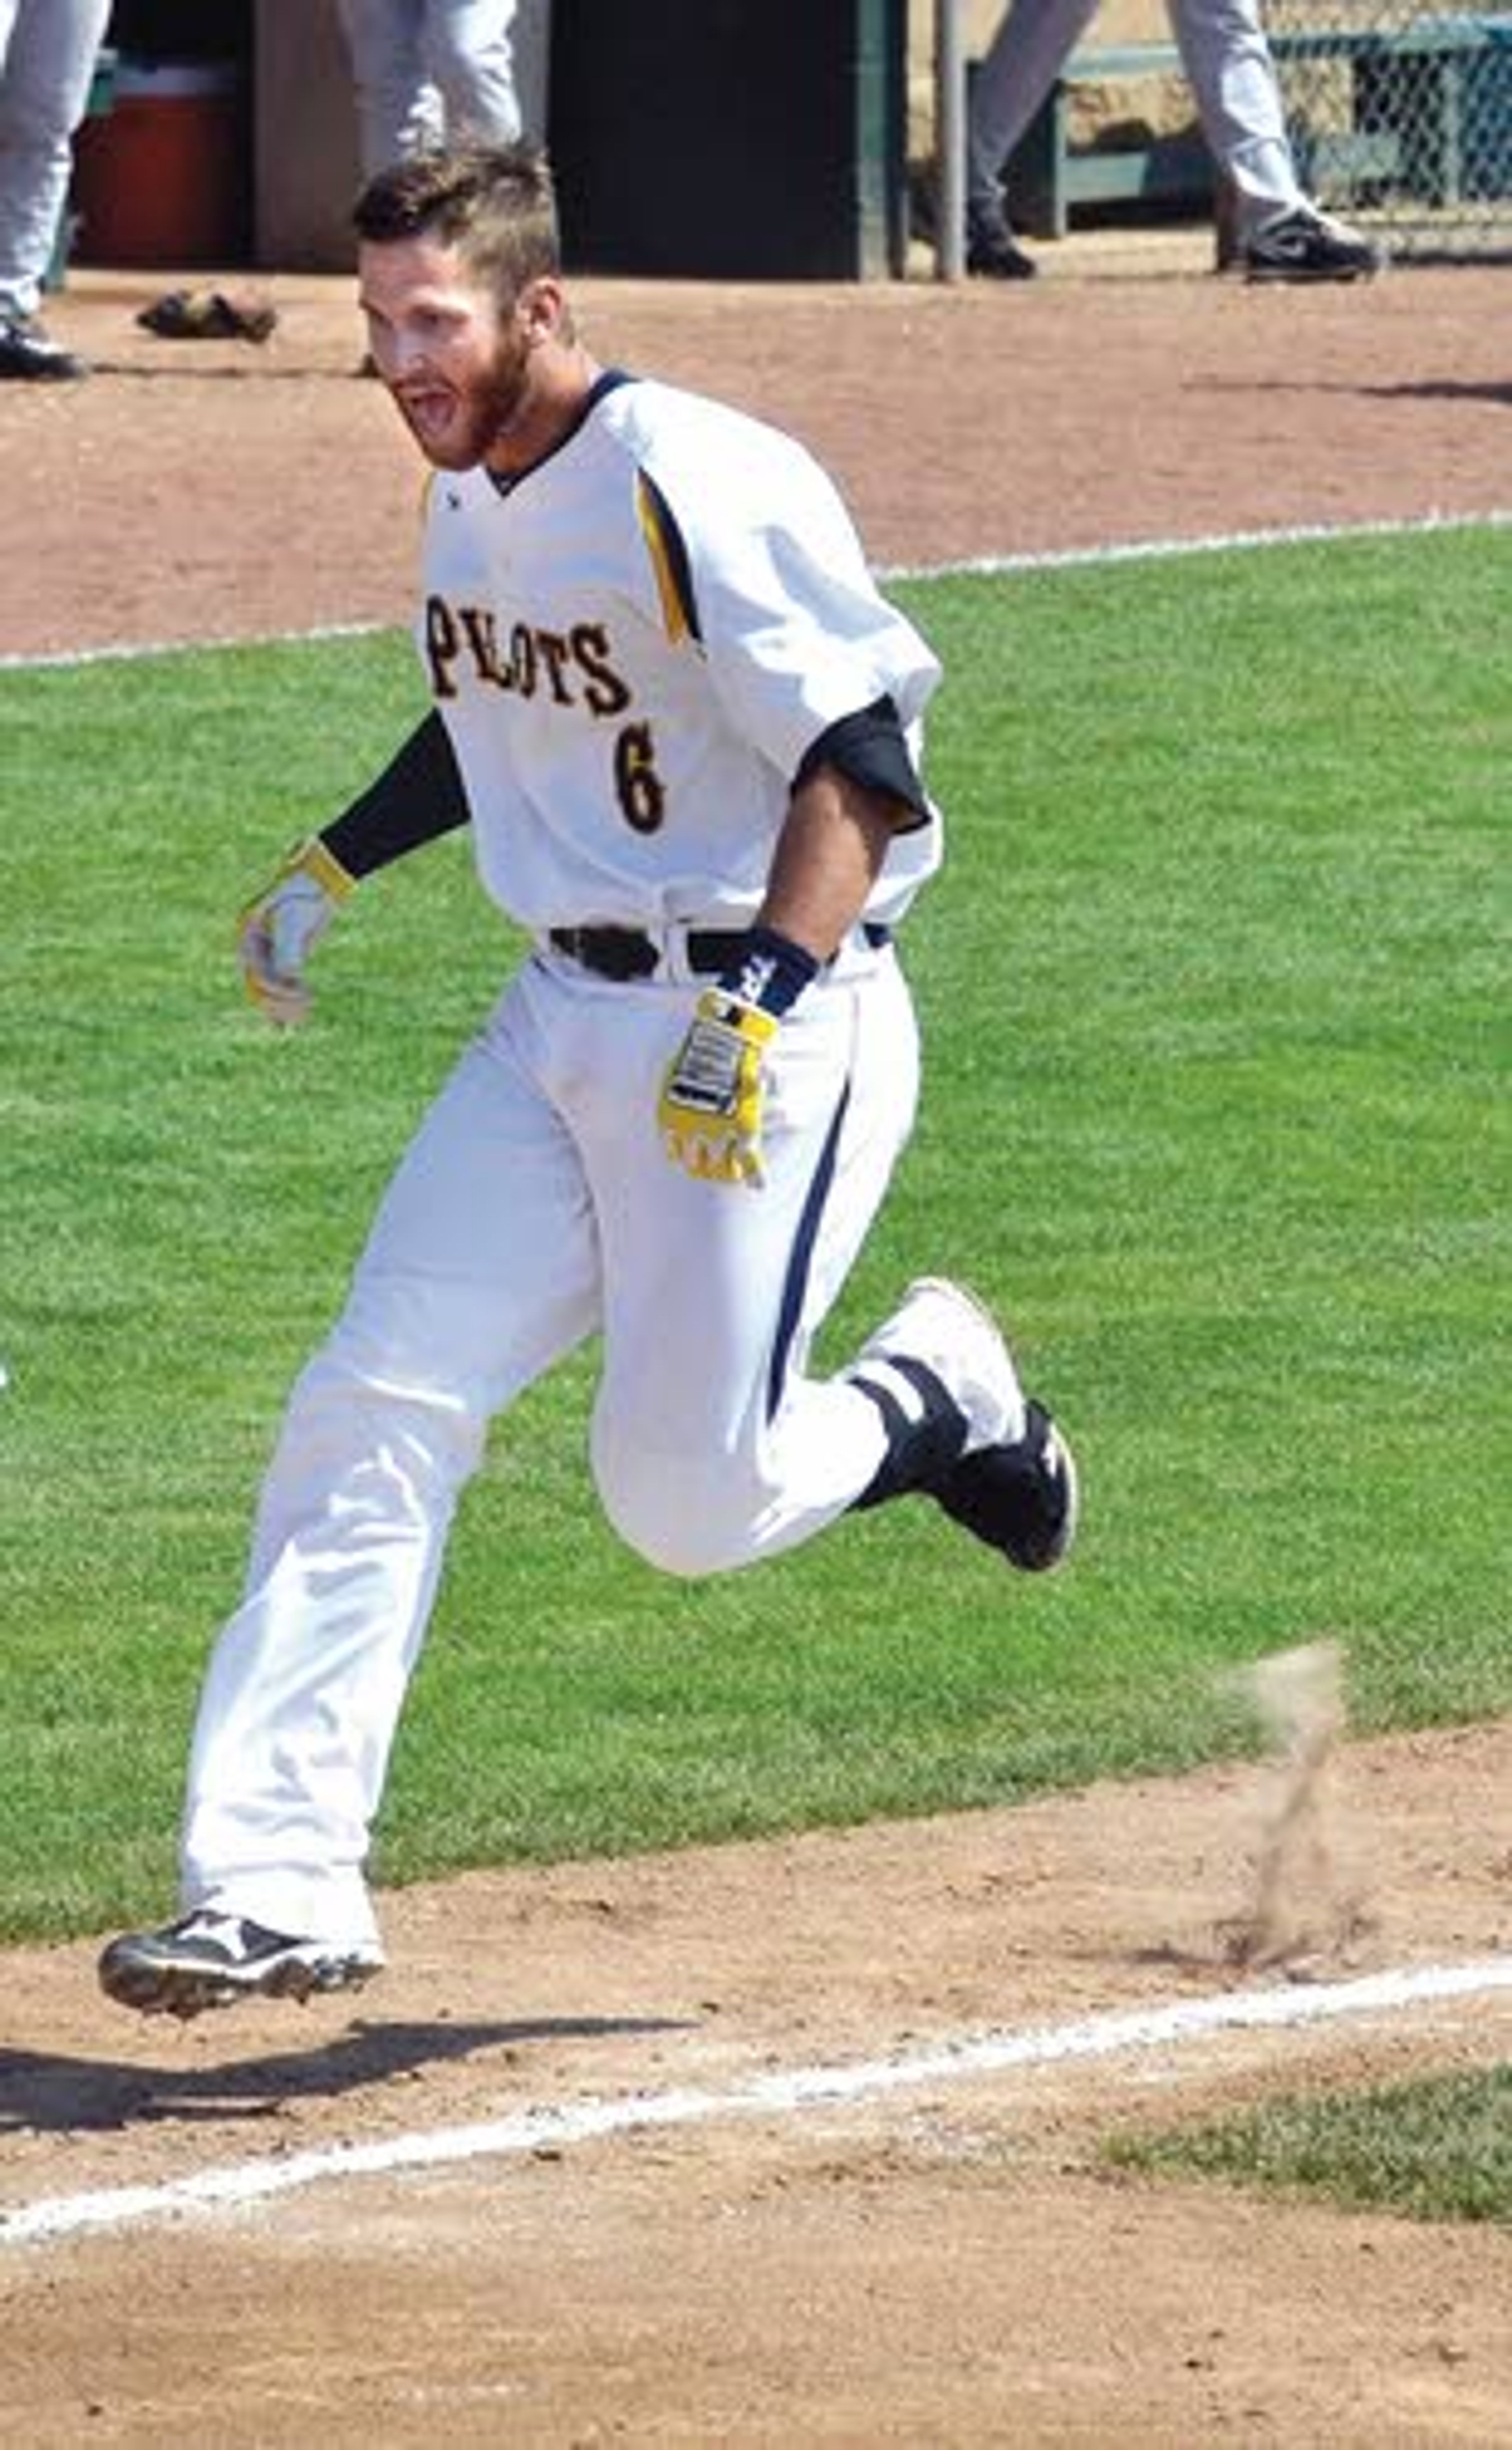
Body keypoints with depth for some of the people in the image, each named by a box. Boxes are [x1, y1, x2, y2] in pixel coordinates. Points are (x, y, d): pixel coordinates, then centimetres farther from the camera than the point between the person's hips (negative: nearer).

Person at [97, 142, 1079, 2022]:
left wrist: (765, 1003, -32)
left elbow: (864, 766, -22)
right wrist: (334, 865, 19)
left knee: (683, 1502, -9)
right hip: (564, 1018, 8)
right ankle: (278, 1885, -5)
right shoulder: (475, 493, 9)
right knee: (370, 1415, -4)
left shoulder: (696, 489, -19)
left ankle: (927, 1406, 23)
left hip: (770, 1021, -8)